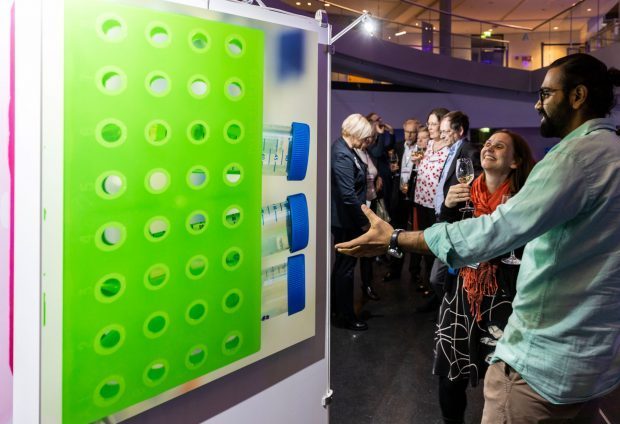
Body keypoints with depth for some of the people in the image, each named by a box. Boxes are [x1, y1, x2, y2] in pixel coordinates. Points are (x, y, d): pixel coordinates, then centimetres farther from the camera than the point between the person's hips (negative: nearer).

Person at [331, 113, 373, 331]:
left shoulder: (344, 148, 7)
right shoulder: (342, 155, -24)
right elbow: (348, 195, -26)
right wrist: (363, 221, -19)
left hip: (345, 218, 10)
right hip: (346, 220, -10)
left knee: (342, 263, 21)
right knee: (346, 266, 2)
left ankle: (336, 306, 37)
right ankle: (345, 315, 16)